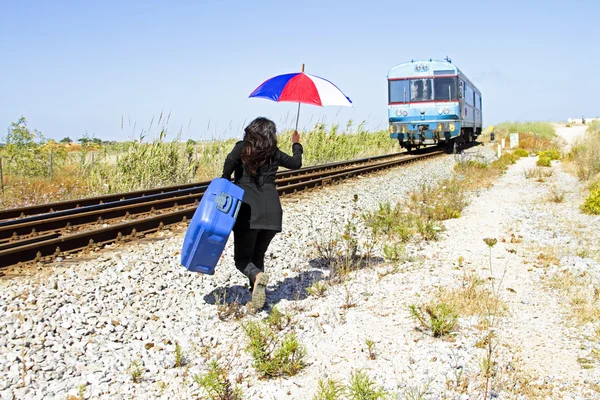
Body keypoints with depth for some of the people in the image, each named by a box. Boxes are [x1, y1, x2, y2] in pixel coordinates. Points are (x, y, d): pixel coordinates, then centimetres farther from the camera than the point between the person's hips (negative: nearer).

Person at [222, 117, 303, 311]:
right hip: (272, 213, 3)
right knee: (258, 255, 20)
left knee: (242, 258, 7)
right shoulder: (274, 152, 11)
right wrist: (296, 145, 46)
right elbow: (296, 163, 28)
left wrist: (224, 181, -6)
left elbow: (230, 159, -20)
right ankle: (257, 292, 9)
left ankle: (258, 276, -24)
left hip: (248, 212, -3)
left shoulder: (242, 148, 2)